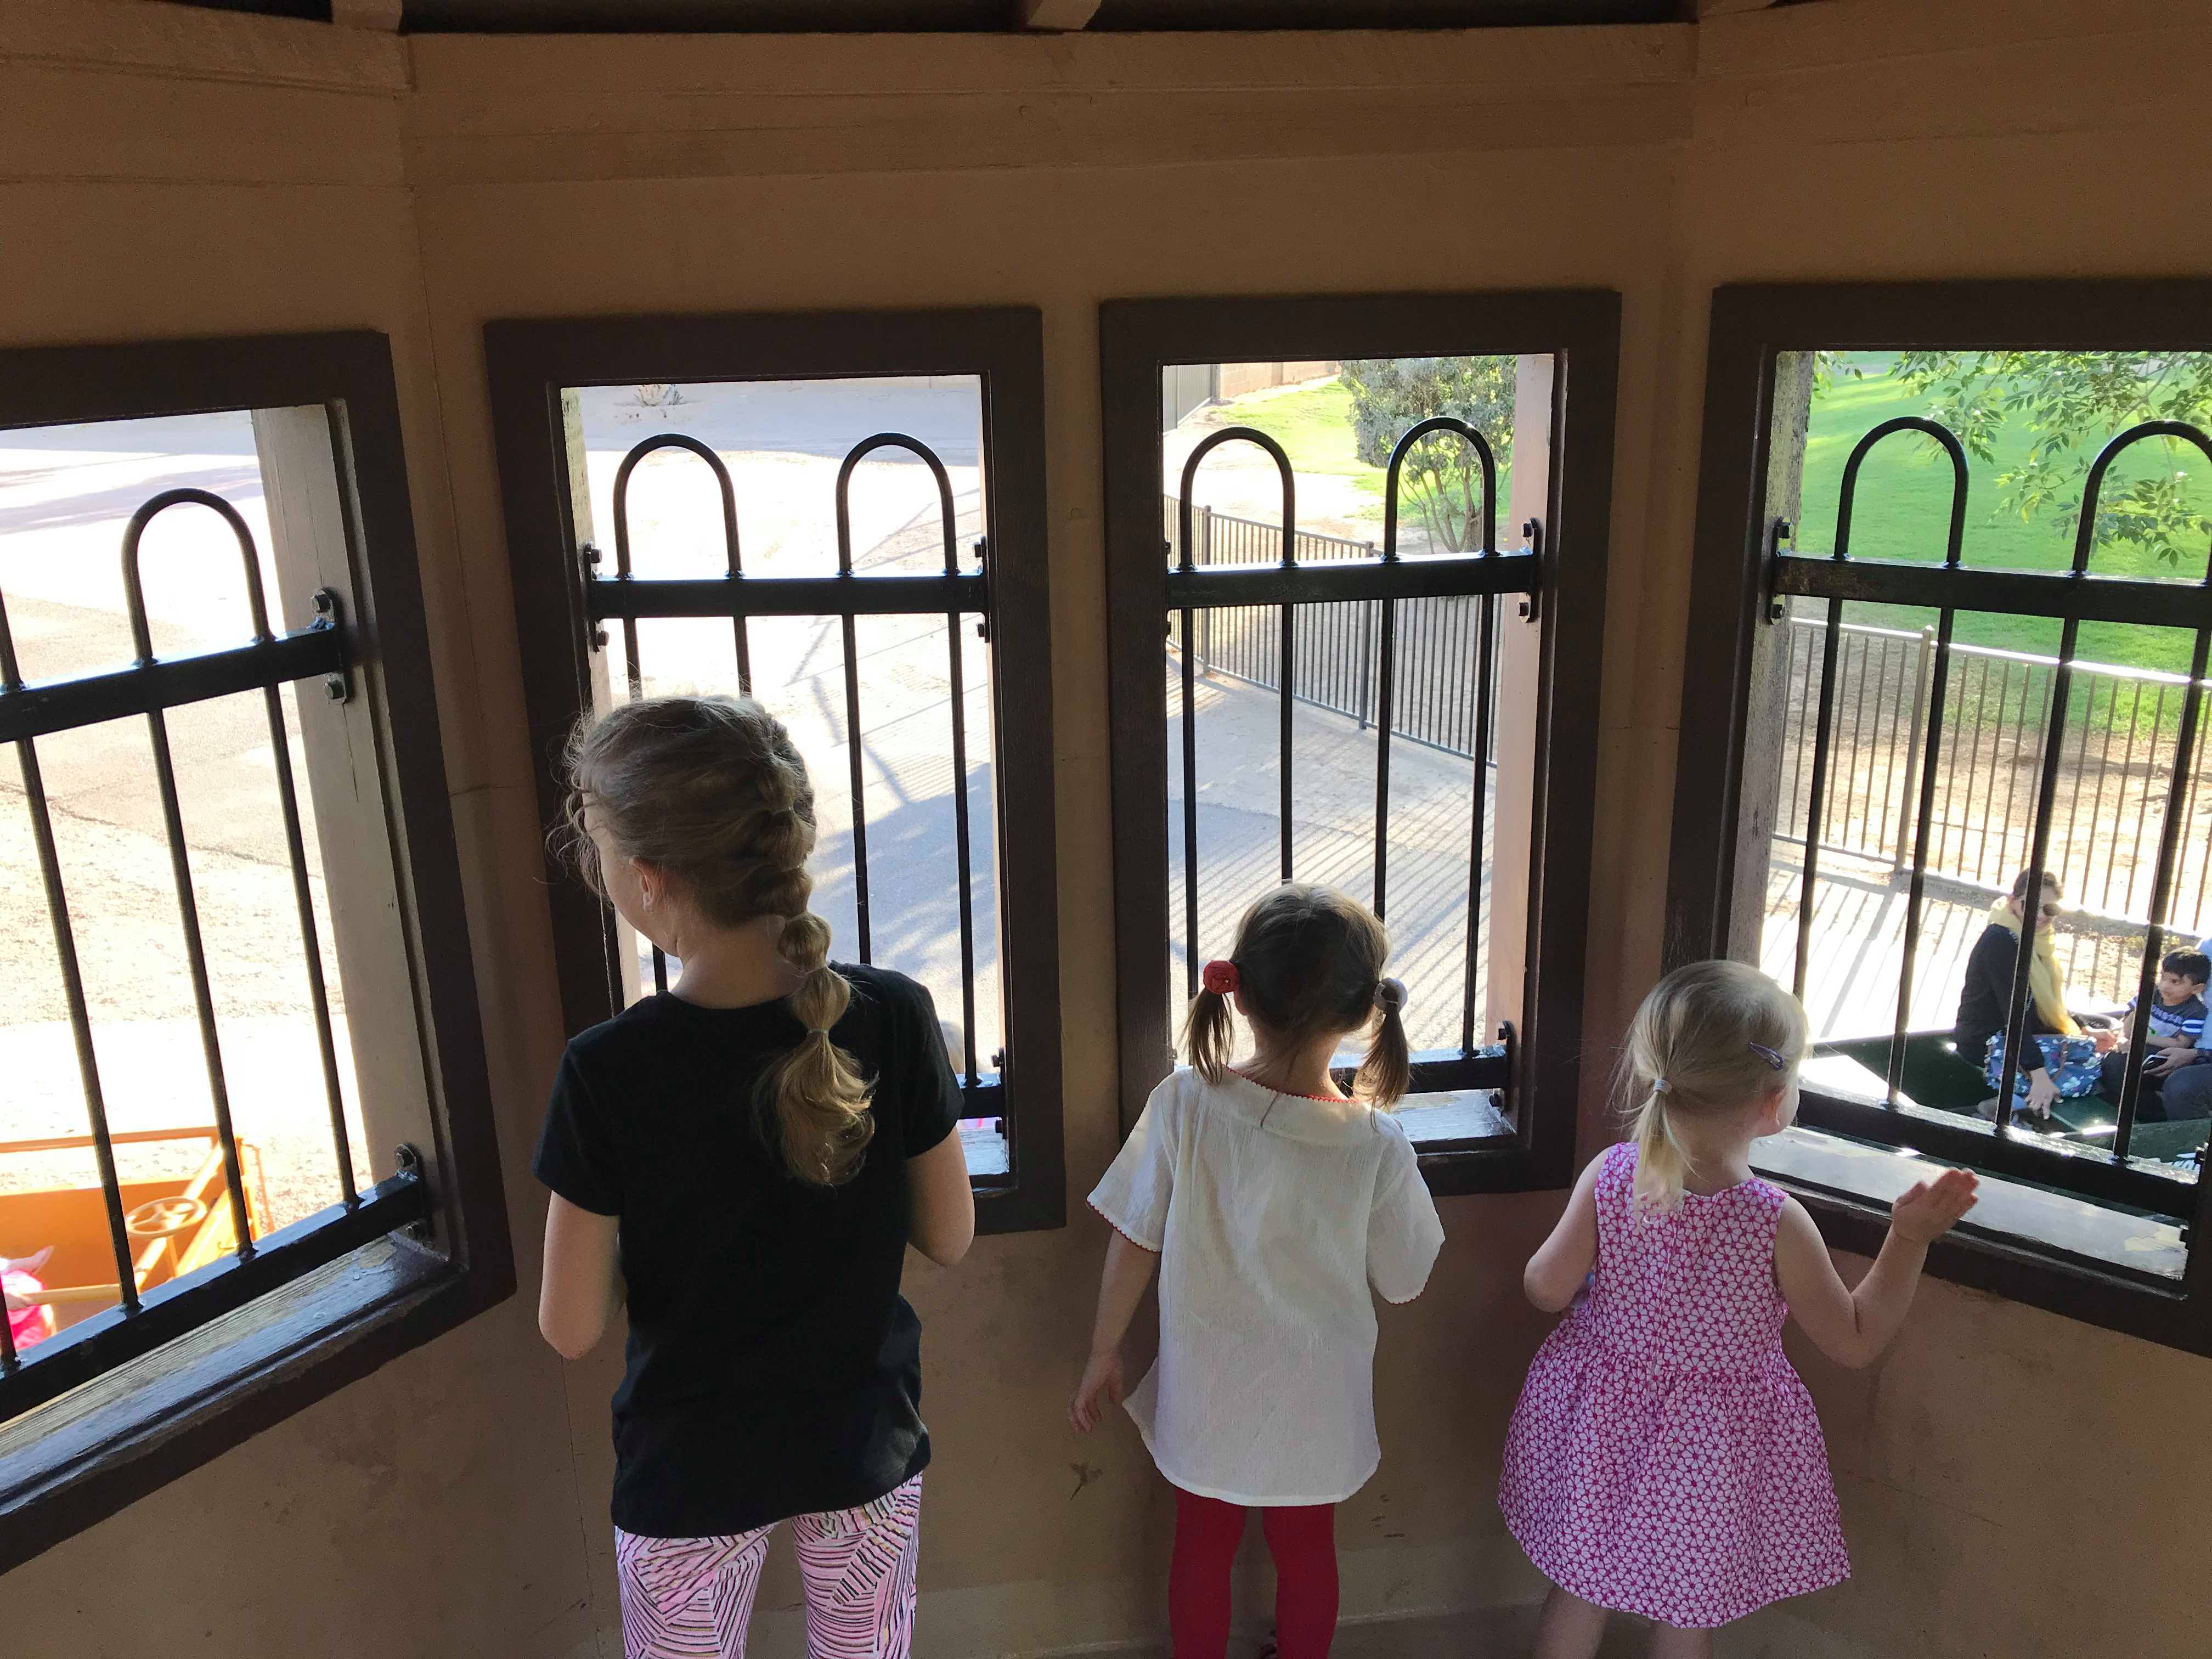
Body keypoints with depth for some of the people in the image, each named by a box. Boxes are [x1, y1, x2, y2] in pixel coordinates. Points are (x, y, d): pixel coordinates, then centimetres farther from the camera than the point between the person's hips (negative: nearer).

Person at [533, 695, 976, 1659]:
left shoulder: (607, 1075, -25)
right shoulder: (893, 1019, -19)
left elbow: (571, 1328, -14)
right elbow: (949, 1238, -7)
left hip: (691, 1472, -2)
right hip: (867, 1450, 2)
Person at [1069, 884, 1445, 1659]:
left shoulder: (1184, 1105, -24)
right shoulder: (1377, 1145, -24)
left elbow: (1134, 1245, -14)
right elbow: (1404, 1282, -9)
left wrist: (1104, 1355, 2)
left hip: (1206, 1395, 1)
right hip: (1313, 1405, 0)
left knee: (1203, 1544, 24)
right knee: (1306, 1550, 25)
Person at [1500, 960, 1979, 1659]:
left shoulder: (1609, 1176, -19)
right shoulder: (1777, 1222, -25)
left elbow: (1547, 1289, -9)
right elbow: (1855, 1341, -11)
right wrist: (1909, 1240, -10)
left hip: (1600, 1423, 3)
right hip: (1710, 1448, -2)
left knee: (1578, 1594, 22)